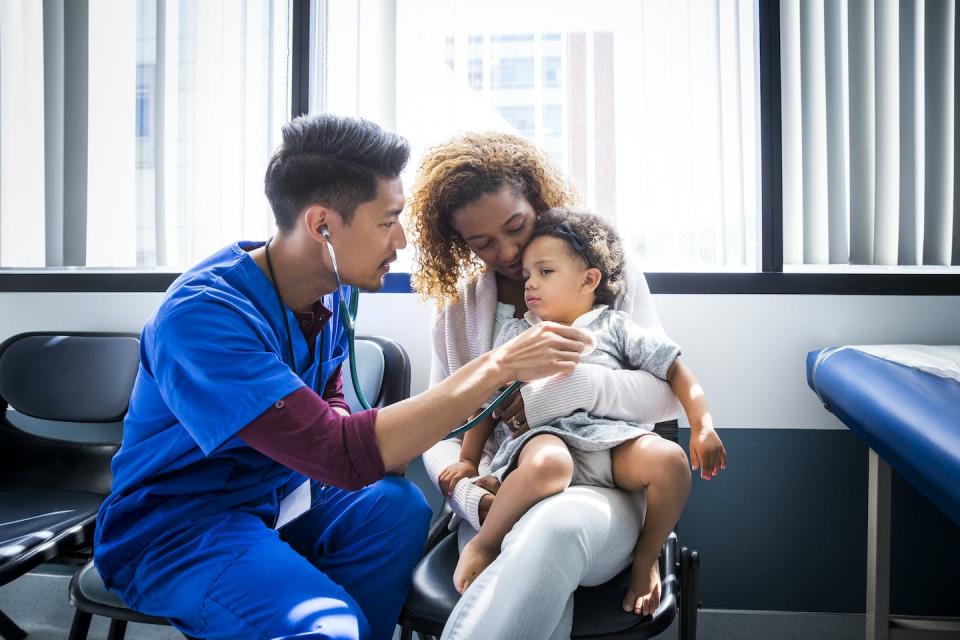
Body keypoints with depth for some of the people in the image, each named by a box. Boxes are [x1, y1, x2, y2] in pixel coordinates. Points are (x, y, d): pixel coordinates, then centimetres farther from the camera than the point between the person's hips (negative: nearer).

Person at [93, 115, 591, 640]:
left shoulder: (329, 292, -2)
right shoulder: (203, 313, -27)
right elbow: (340, 454, -35)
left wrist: (382, 444, -15)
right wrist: (499, 366, -32)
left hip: (276, 494, 7)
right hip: (173, 527, -7)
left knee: (398, 506, -19)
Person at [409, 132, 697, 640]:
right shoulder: (457, 304, 10)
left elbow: (668, 392, -1)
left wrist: (575, 387, -21)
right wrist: (471, 495, -18)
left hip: (601, 491, -1)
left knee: (556, 525, -38)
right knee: (535, 599, -34)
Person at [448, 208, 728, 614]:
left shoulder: (613, 326, 17)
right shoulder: (515, 332, 21)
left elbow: (675, 371, 15)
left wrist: (703, 427, 3)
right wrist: (467, 460, 10)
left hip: (610, 439, 2)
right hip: (541, 437, -1)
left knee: (670, 459, -28)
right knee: (547, 465, -39)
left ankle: (646, 558, -2)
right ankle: (481, 546, -14)